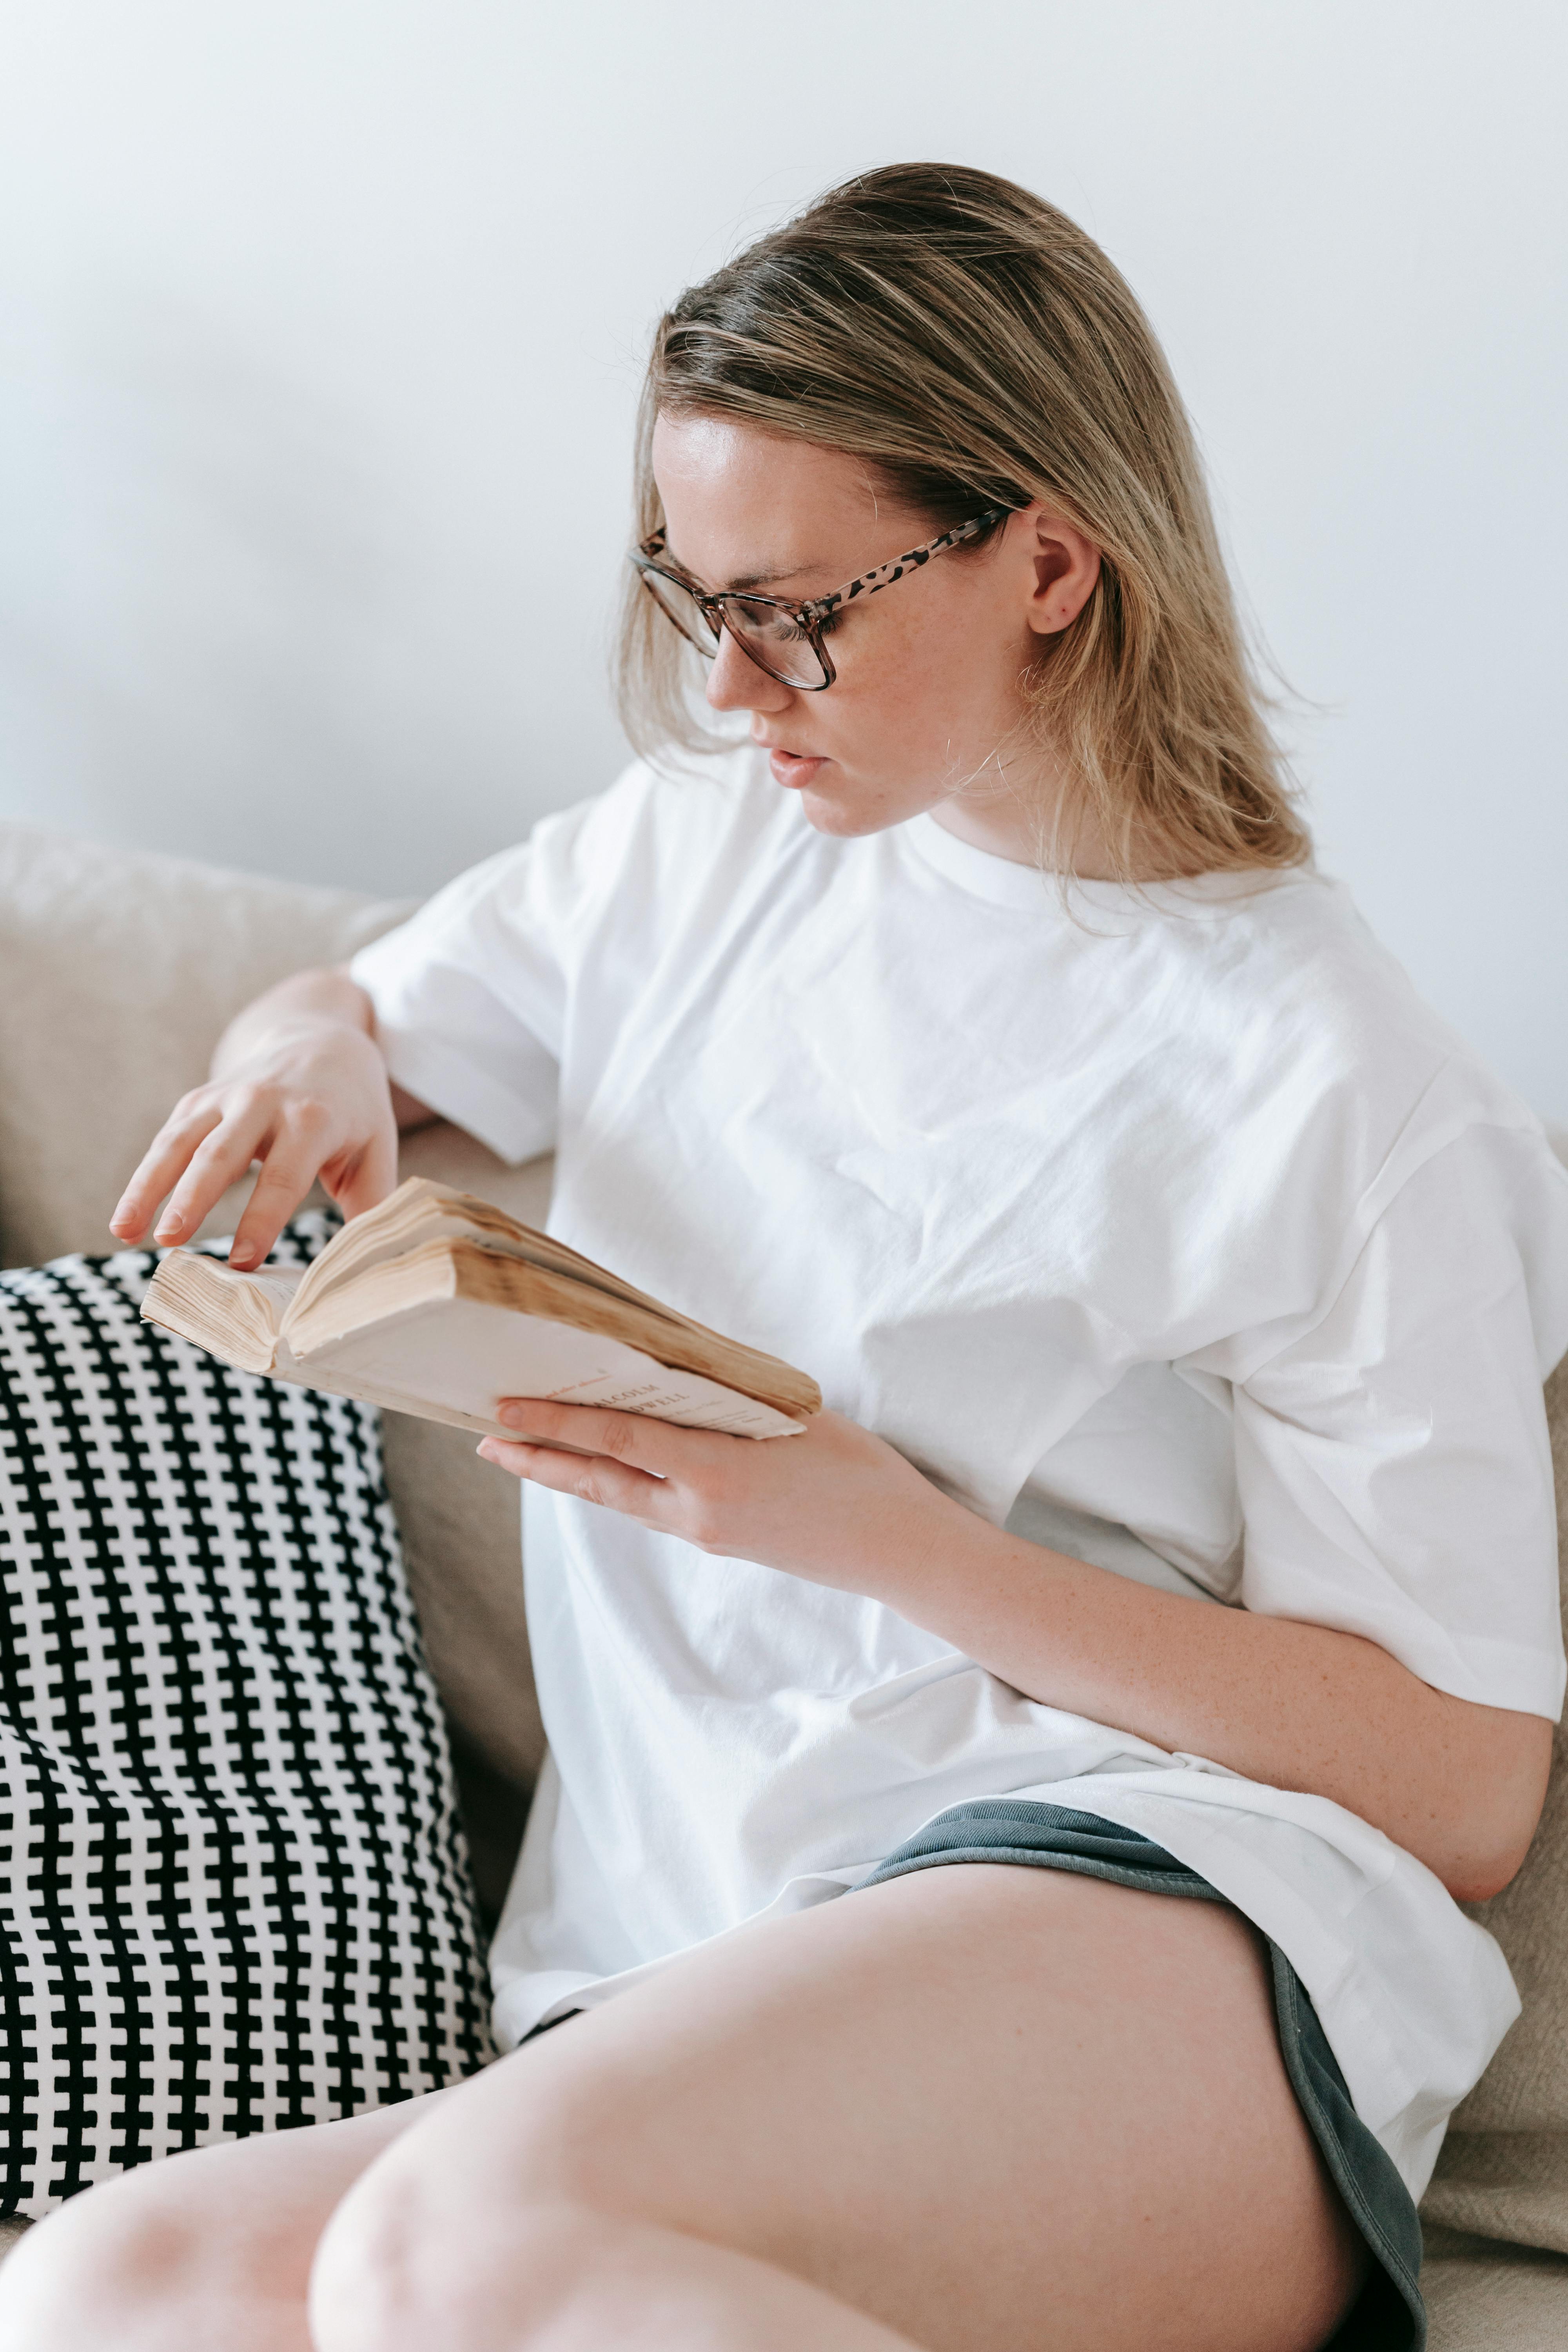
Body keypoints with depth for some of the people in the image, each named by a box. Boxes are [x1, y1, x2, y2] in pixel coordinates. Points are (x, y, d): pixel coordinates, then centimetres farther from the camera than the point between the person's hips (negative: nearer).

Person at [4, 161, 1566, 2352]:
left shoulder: (1340, 1091, -2)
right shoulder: (692, 854, 16)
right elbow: (347, 1006, 32)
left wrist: (891, 1537, -12)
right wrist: (314, 1055, 5)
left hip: (1152, 1925, -5)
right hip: (673, 1990, 5)